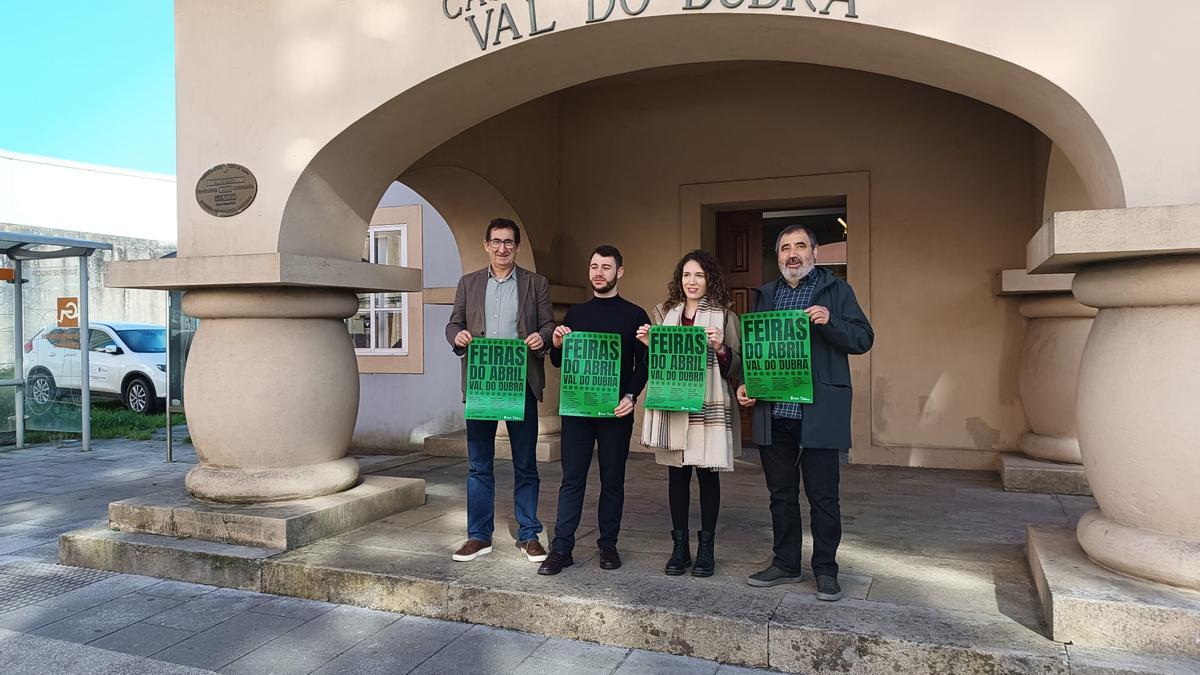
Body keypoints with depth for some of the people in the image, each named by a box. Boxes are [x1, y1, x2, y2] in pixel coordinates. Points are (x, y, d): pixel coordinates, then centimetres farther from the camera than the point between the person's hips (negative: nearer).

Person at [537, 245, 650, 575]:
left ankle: (608, 545, 19)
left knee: (612, 480, 7)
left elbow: (643, 364, 1)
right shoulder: (575, 314, 11)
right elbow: (558, 363, 14)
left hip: (616, 411, -1)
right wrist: (557, 345, -7)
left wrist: (630, 396, -14)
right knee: (572, 478, 2)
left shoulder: (635, 315, 4)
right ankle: (561, 548, 6)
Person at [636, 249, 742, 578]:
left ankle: (706, 547, 16)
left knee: (707, 474, 4)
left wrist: (720, 348, -17)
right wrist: (648, 344, -1)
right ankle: (679, 546, 18)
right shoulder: (664, 313, 11)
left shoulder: (724, 315, 2)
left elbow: (736, 368, 1)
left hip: (709, 406, -3)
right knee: (676, 473, 7)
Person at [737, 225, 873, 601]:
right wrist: (745, 384, 0)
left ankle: (825, 570, 17)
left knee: (822, 495, 3)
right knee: (781, 494, 13)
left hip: (819, 412, -4)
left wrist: (830, 322, -20)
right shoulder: (766, 295, 15)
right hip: (772, 411, 4)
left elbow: (863, 339, -2)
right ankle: (785, 564, 26)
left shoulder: (836, 290, 3)